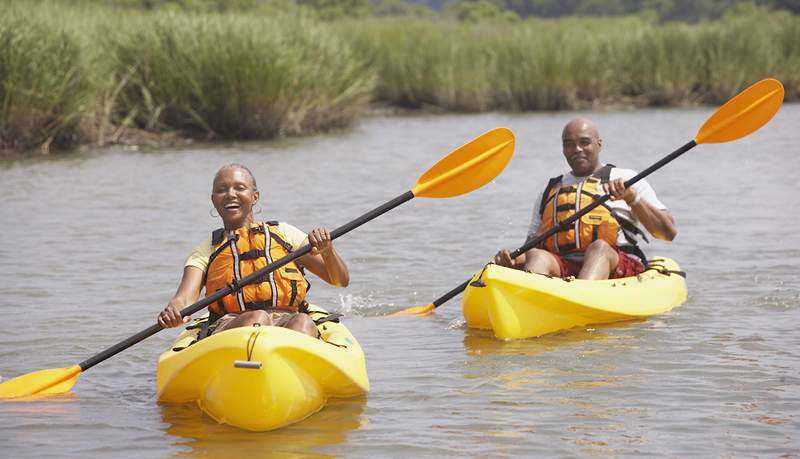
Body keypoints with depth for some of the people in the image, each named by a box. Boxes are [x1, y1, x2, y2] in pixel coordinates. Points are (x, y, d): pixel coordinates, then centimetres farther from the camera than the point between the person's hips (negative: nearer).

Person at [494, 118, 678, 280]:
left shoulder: (625, 179, 15)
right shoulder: (550, 190, 26)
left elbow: (669, 232, 3)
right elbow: (531, 246, 23)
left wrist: (632, 197, -11)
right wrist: (512, 258, 0)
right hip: (561, 270, 2)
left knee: (599, 247, -34)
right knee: (537, 257, -28)